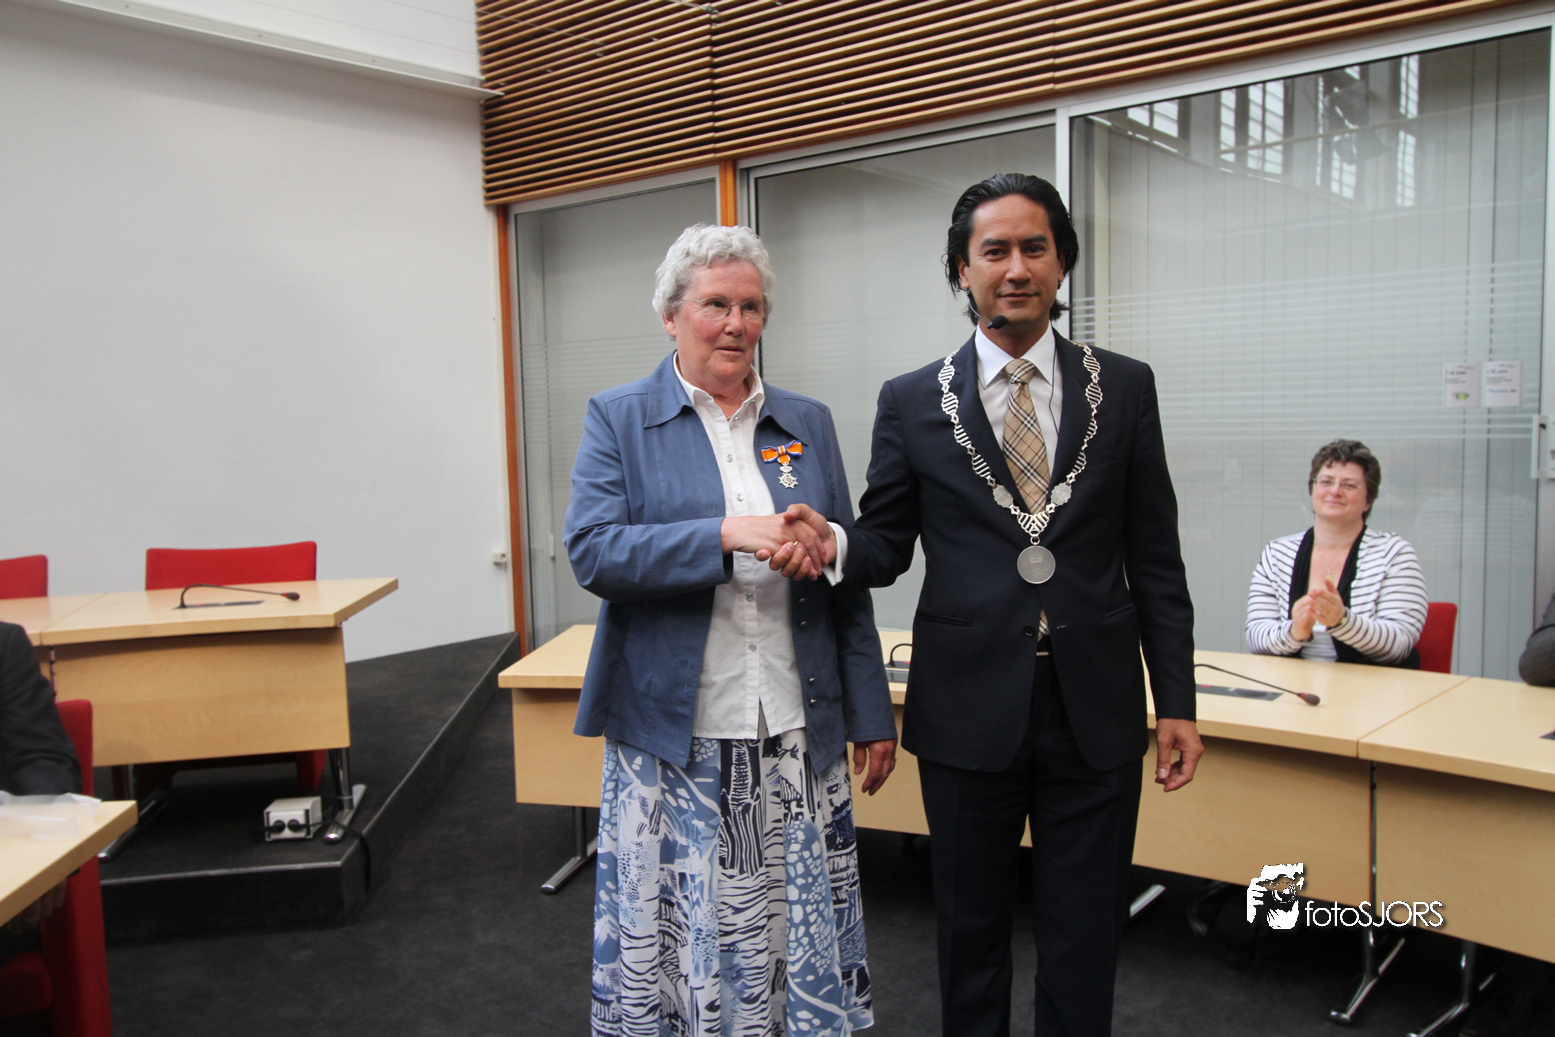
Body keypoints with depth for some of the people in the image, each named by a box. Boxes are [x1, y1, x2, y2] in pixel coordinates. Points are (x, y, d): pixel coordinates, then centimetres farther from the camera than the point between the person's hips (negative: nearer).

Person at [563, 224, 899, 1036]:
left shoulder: (808, 423, 10)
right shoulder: (617, 419, 2)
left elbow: (847, 574, 11)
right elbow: (592, 550, -12)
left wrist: (871, 715, 8)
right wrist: (726, 533, -22)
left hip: (794, 733, 3)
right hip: (672, 734, -2)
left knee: (795, 926, 10)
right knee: (672, 933, 7)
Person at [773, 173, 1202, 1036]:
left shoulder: (1125, 388, 3)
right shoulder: (912, 402, 1)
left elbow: (1154, 560, 4)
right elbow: (887, 543, 4)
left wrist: (1177, 703, 1)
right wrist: (834, 543, -20)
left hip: (1095, 713, 1)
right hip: (969, 713, 0)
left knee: (1083, 941, 13)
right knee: (970, 930, 16)